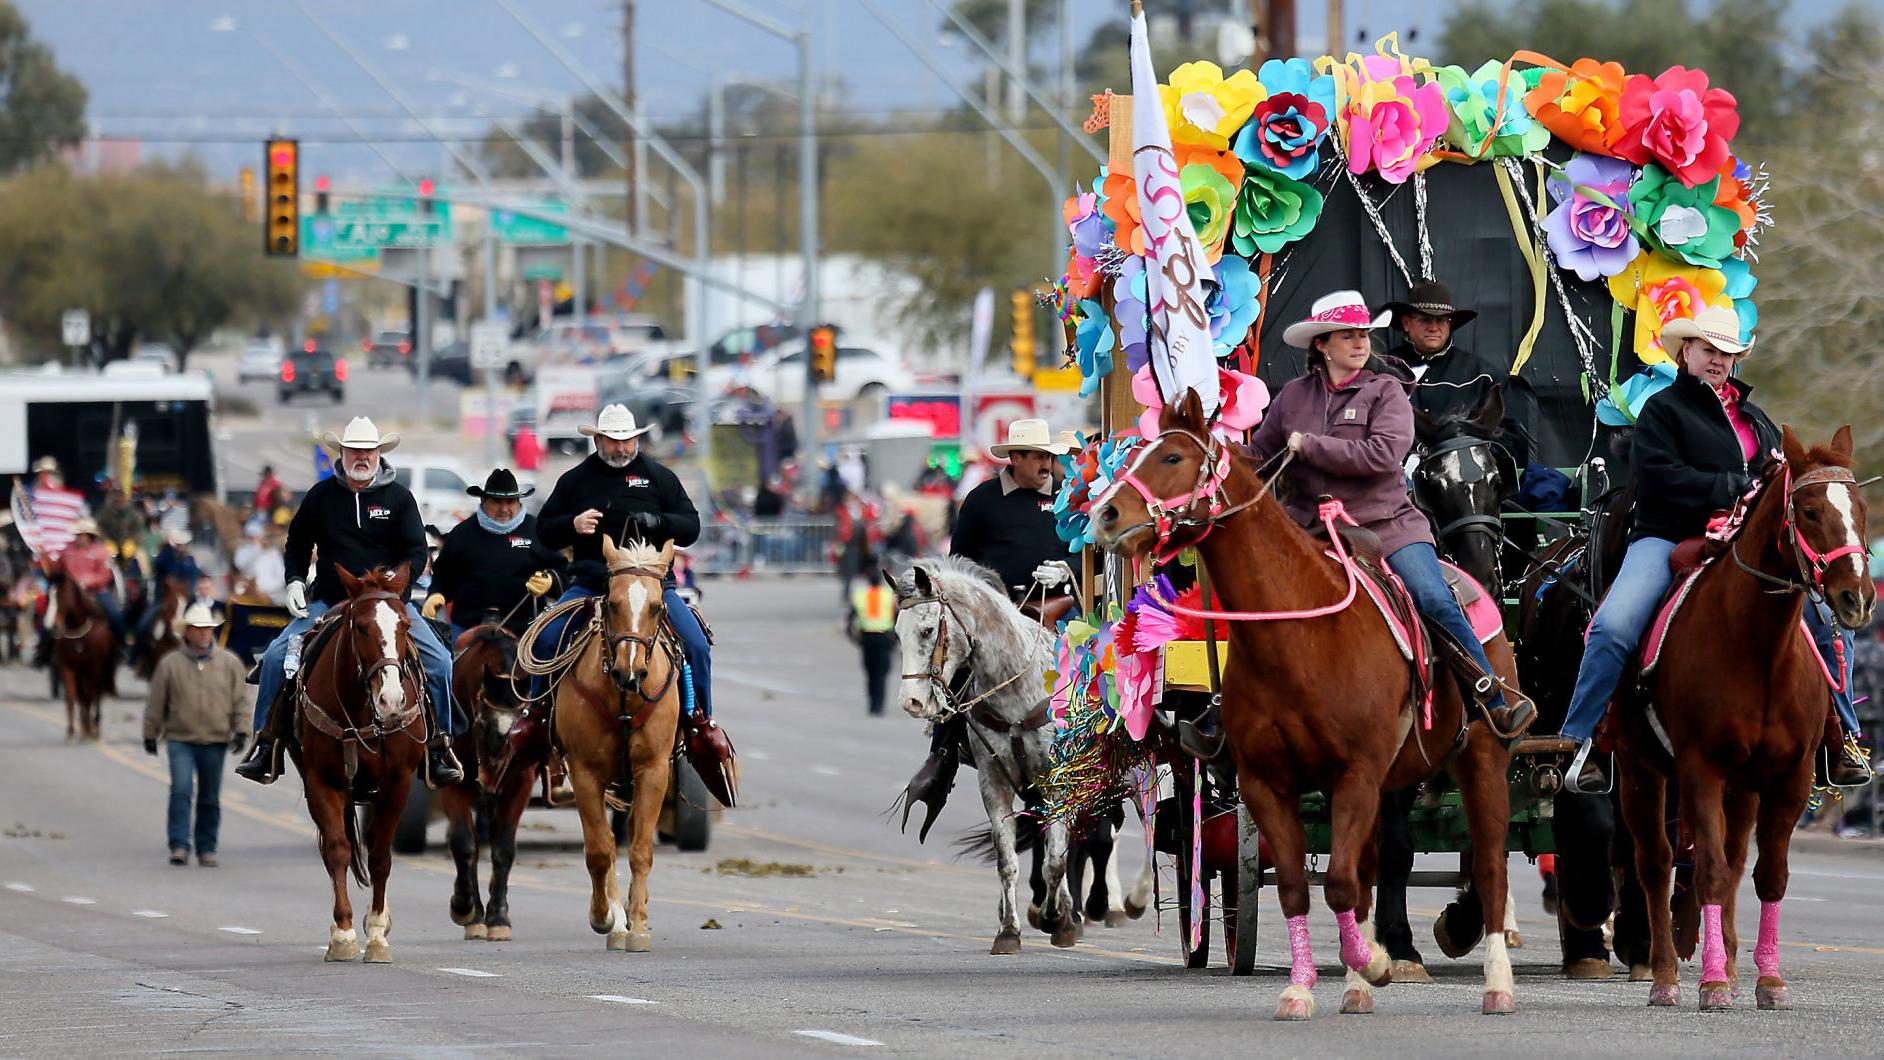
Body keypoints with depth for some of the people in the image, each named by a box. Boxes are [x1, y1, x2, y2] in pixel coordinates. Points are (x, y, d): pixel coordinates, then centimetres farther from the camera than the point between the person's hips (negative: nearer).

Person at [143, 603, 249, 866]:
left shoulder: (229, 662, 6)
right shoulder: (170, 664, 2)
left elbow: (240, 700, 8)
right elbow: (155, 703, 7)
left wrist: (241, 731, -1)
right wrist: (150, 734, 8)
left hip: (215, 742, 2)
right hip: (180, 739, -2)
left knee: (210, 798, 7)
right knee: (180, 791, -16)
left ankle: (207, 849, 16)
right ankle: (180, 847, -15)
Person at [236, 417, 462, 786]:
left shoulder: (398, 497, 1)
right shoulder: (321, 495, 5)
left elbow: (417, 554, -2)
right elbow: (297, 543, 19)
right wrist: (295, 582, 3)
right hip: (328, 602, 1)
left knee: (438, 660, -18)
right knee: (276, 657, -16)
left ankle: (438, 748, -5)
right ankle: (265, 748, -7)